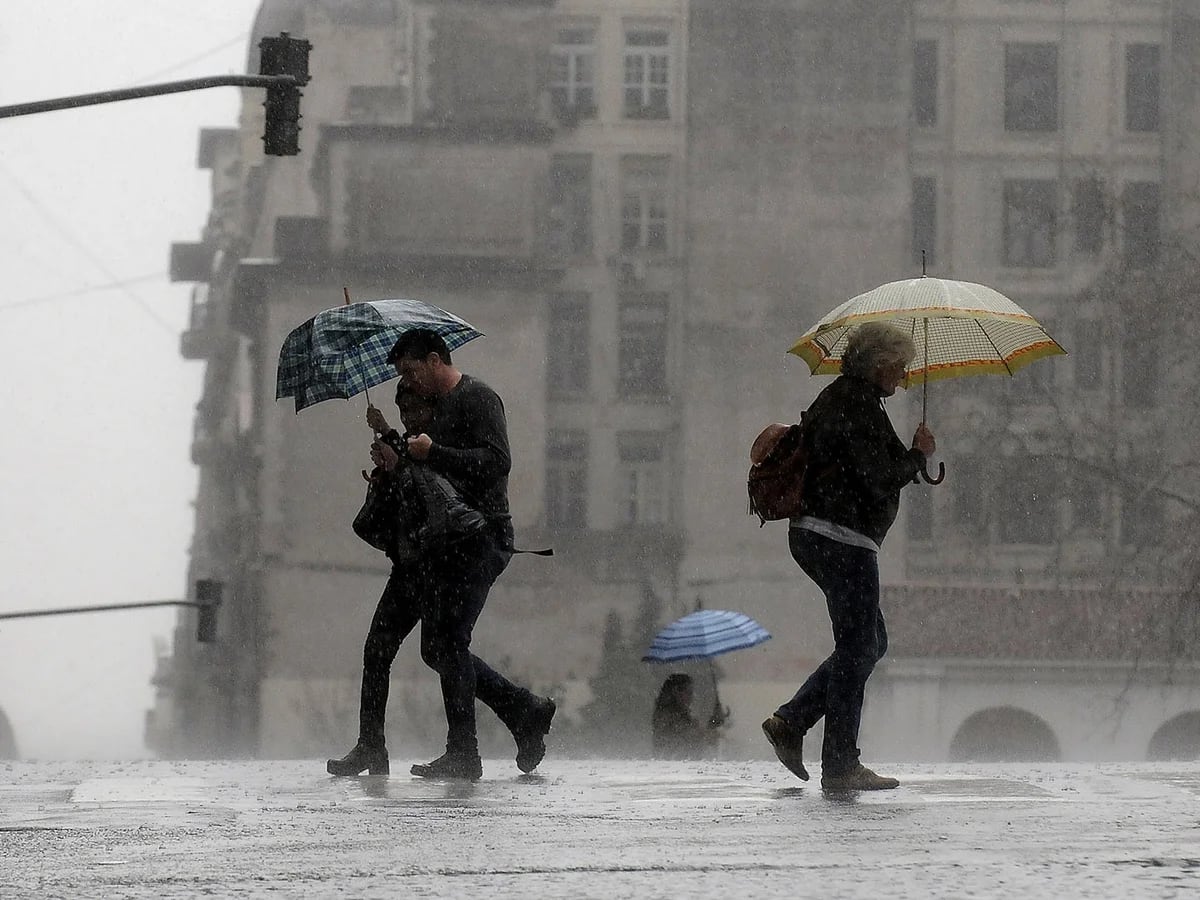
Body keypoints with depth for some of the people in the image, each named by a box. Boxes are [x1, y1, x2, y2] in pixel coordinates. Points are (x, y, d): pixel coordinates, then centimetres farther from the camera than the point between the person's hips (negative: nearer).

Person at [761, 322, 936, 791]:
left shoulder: (835, 398, 20)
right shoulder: (858, 405, -13)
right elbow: (881, 478, -19)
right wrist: (919, 454, -2)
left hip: (813, 536, 11)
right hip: (843, 537, -11)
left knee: (870, 643, 16)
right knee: (858, 648, -6)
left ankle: (790, 721, 10)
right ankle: (840, 765, -4)